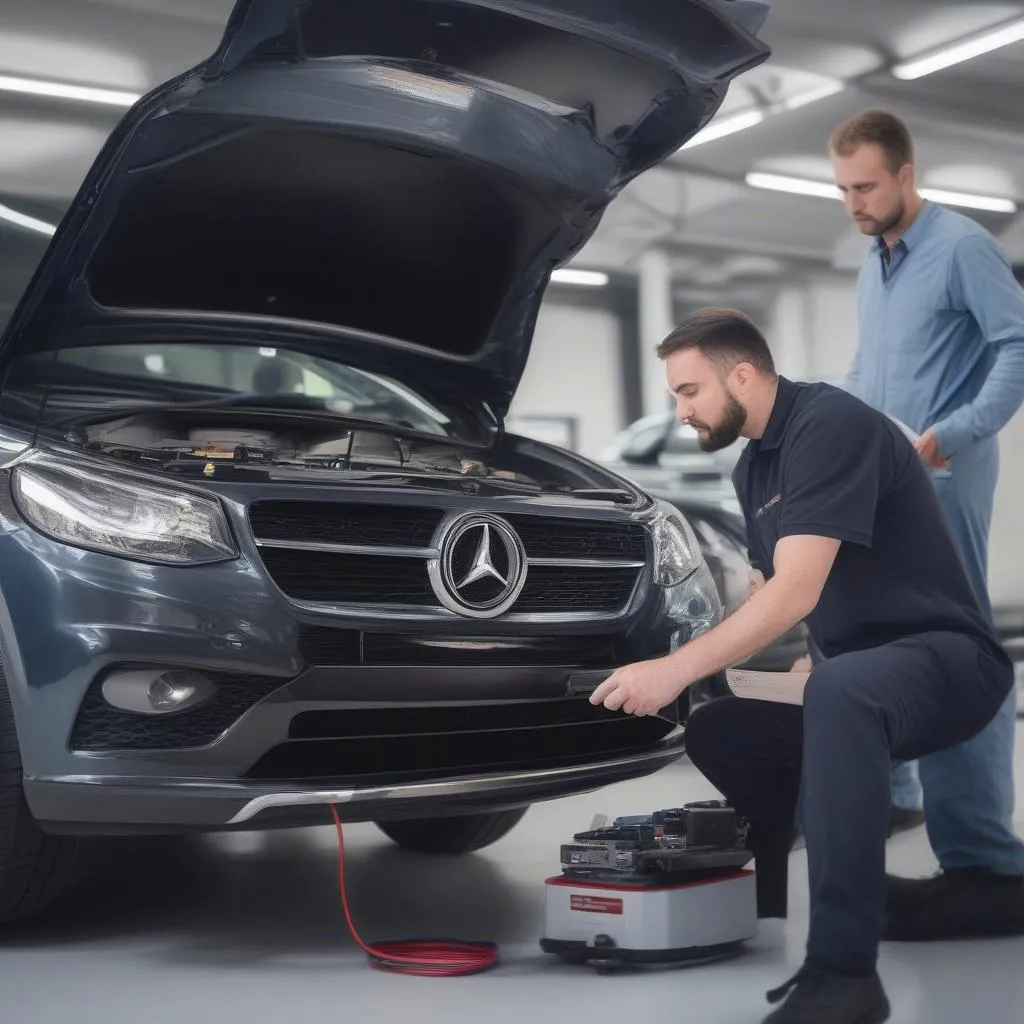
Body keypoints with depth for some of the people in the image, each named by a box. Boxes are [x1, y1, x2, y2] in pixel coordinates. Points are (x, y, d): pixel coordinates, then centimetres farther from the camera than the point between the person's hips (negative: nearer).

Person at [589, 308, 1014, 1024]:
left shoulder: (830, 424, -18)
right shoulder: (753, 468, 12)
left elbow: (796, 593, -26)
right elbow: (768, 593, 17)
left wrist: (677, 670, -26)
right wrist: (692, 663, 4)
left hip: (947, 658, -10)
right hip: (863, 675, 10)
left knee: (838, 687, -39)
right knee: (715, 733, 7)